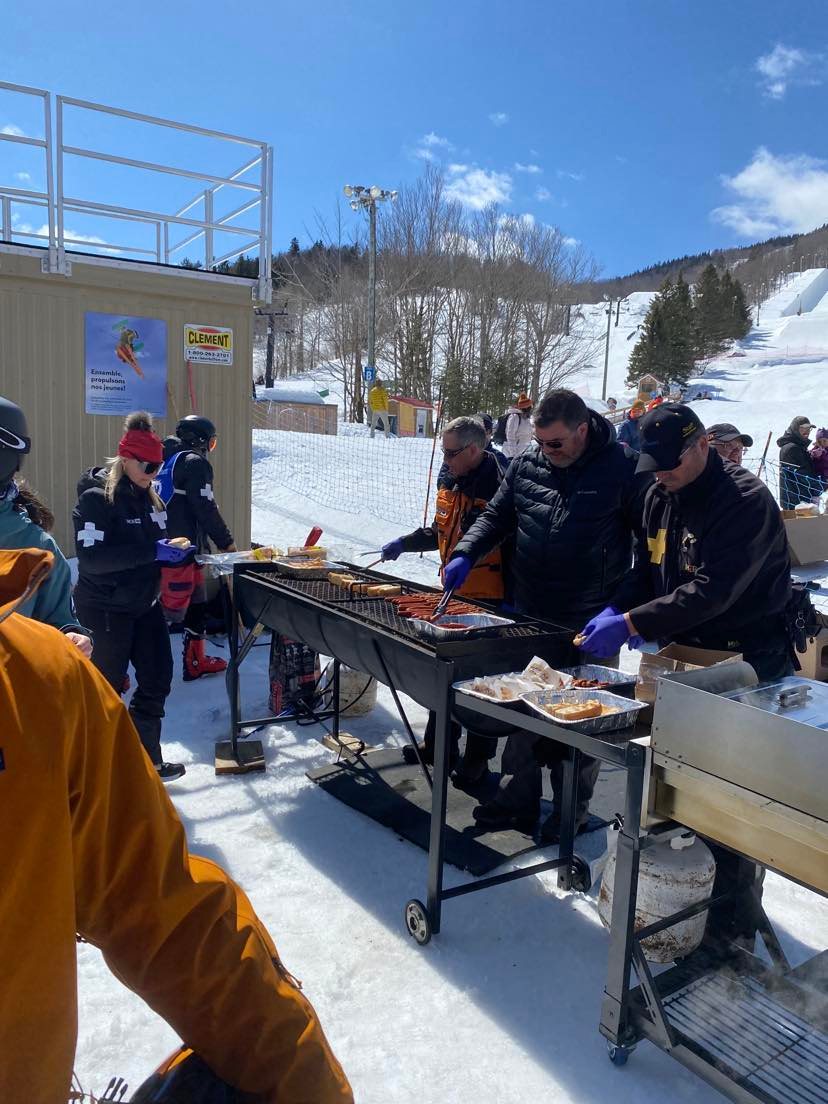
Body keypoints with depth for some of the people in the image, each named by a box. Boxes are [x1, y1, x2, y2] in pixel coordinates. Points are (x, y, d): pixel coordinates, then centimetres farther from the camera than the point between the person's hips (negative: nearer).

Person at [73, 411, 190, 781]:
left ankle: (146, 760, 23)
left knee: (157, 679, 8)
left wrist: (172, 552, -2)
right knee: (107, 688, 5)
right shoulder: (96, 498, -16)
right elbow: (90, 557, -25)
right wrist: (151, 551, -29)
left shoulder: (147, 496, 8)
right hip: (106, 608, -7)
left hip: (144, 603, 8)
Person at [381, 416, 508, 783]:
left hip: (487, 601, -9)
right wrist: (404, 543, 19)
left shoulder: (497, 489, -21)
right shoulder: (450, 483, 7)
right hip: (452, 595, 9)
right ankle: (439, 743, 36)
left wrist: (512, 599, -24)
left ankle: (478, 756, 21)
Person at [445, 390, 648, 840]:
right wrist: (465, 554, -5)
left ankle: (573, 810, 27)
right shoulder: (526, 464, 2)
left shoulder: (623, 466, -11)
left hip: (590, 620, -4)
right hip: (530, 615, 5)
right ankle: (518, 797, 31)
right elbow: (496, 515, 12)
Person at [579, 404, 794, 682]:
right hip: (677, 652, 7)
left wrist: (629, 624, -32)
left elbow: (712, 590, -29)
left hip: (748, 659, -6)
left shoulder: (746, 500, -21)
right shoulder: (659, 495, 3)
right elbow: (645, 570, 8)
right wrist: (616, 610, -12)